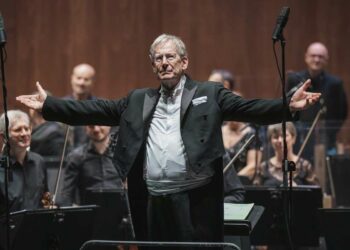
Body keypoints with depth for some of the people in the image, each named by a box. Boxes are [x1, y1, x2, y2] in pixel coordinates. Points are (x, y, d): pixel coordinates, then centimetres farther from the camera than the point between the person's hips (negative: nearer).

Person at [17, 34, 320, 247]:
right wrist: (49, 105, 7)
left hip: (195, 200, -4)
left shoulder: (209, 94, 5)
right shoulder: (138, 100, 17)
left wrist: (288, 106, -23)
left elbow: (250, 108, -6)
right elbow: (95, 110, 14)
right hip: (153, 202, 4)